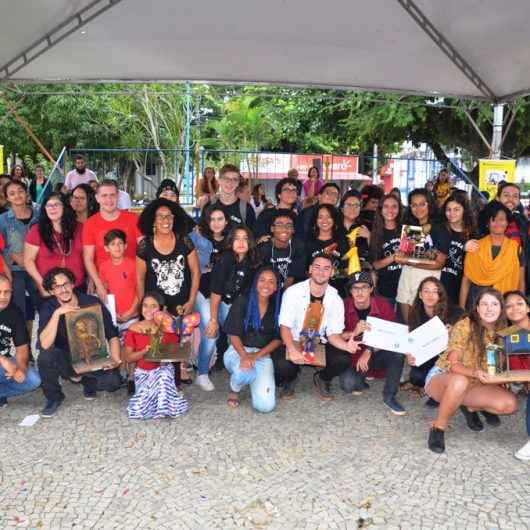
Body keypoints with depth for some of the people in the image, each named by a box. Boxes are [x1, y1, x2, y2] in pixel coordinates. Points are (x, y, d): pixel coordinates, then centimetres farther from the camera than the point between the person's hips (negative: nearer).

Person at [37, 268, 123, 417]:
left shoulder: (92, 303, -11)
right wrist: (57, 313, -36)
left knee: (114, 381, -26)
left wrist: (115, 360, -23)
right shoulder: (47, 307, -12)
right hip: (65, 360, 0)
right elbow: (45, 344, -28)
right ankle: (53, 397, -4)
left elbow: (112, 335, -7)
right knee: (45, 355, -33)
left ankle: (88, 381, 12)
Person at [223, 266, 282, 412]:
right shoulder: (242, 302, -3)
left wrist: (256, 356, -13)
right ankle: (234, 390, 0)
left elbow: (278, 339, 1)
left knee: (266, 405, -17)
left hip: (263, 355, 2)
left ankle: (256, 381, 19)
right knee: (244, 372, -40)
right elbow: (233, 334, -7)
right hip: (238, 351, -2)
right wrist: (244, 356, -24)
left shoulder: (277, 307, 4)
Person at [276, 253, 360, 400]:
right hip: (293, 342, -2)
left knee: (343, 359, -25)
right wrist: (292, 350, -33)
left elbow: (333, 334, -5)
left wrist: (346, 345, -28)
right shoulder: (293, 292, -12)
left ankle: (322, 379, 11)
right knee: (282, 365, -33)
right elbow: (285, 326, -15)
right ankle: (290, 378, 9)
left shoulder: (336, 299, -4)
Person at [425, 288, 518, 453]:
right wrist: (475, 373, -42)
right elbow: (453, 364, -23)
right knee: (460, 381, -40)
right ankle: (438, 428, -20)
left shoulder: (502, 331, -2)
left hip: (474, 384, 5)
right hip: (441, 378, -5)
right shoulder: (464, 326, -19)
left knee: (510, 404, -18)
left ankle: (471, 407, 10)